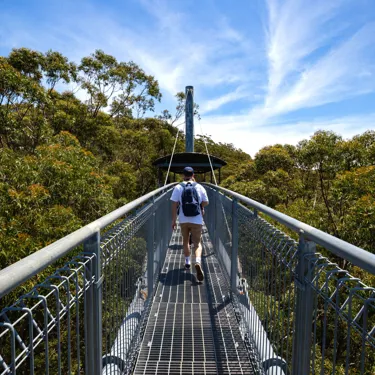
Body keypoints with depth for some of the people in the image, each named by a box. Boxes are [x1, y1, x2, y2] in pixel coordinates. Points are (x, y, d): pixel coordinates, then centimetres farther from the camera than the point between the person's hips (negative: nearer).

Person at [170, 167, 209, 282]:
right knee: (197, 243, 2)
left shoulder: (178, 188, -2)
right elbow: (205, 203, 4)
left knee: (185, 241, 21)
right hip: (197, 220, -1)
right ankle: (198, 262, -22)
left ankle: (187, 262, 31)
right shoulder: (200, 187, 0)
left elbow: (174, 205, -5)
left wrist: (173, 220, 2)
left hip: (183, 220, 1)